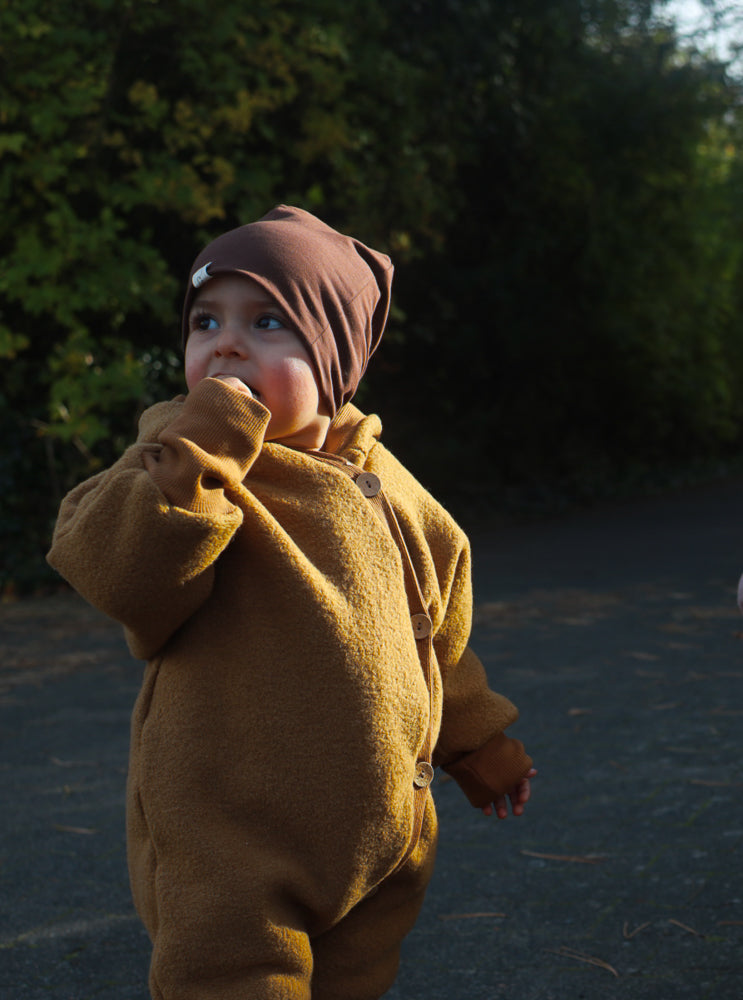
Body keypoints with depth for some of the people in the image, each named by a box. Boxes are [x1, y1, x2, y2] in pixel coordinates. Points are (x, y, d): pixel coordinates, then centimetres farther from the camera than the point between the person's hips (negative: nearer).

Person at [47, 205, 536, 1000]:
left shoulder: (383, 487, 6)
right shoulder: (179, 463, -6)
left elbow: (435, 637, 19)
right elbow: (117, 574, -27)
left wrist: (476, 743, 27)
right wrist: (206, 439, -30)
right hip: (228, 853, -4)